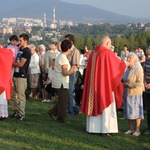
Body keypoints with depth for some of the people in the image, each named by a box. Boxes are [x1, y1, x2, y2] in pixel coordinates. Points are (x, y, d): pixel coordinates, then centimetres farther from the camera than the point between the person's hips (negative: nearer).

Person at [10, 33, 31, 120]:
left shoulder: (27, 51, -9)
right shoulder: (20, 49, 17)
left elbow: (21, 64, -15)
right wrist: (12, 63, 3)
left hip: (22, 76, -8)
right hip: (15, 74, 9)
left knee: (21, 96, -4)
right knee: (12, 94, 11)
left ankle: (21, 114, 3)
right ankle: (16, 111, 21)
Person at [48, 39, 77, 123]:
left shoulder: (59, 56, 13)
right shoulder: (63, 58, -18)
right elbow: (65, 73, -21)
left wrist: (70, 69, 18)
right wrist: (72, 70, -6)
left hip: (58, 81, 10)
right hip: (62, 83, -10)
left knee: (66, 98, 17)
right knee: (63, 100, 1)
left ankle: (53, 112, 18)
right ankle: (61, 118, 9)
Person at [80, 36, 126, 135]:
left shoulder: (93, 53, 7)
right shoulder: (108, 53, -12)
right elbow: (120, 64, -5)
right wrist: (123, 64, 17)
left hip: (94, 84, 6)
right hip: (105, 84, -6)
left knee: (94, 104, 12)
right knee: (106, 105, 1)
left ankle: (93, 127, 17)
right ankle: (105, 129, 1)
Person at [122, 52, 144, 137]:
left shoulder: (138, 69, -13)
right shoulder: (128, 69, 11)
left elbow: (140, 83, -19)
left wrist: (128, 85, -17)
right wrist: (123, 83, 3)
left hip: (135, 93, -7)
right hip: (127, 93, 7)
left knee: (136, 111, 0)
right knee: (129, 111, 10)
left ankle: (137, 130, 9)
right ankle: (131, 129, 21)